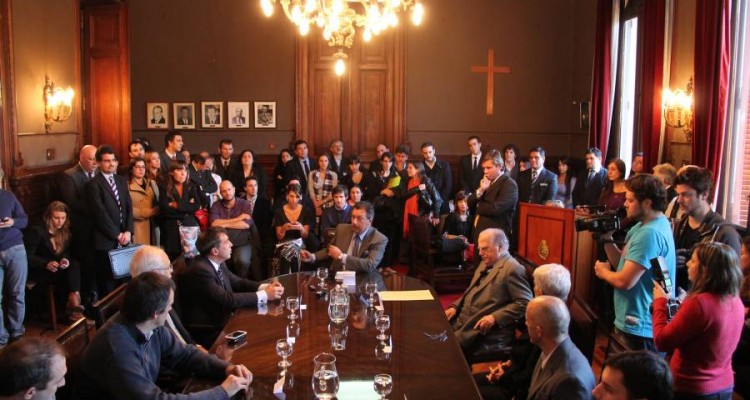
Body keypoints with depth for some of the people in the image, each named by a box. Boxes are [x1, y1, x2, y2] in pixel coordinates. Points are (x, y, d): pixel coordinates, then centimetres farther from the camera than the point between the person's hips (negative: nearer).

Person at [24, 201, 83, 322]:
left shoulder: (65, 232, 6)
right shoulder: (36, 231, -11)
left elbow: (66, 252, 3)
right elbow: (27, 256, -16)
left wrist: (65, 260, -23)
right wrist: (46, 264, -33)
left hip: (58, 269, 5)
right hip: (38, 271, -5)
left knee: (75, 265, -28)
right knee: (71, 275, -30)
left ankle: (74, 306, -37)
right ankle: (74, 305, -28)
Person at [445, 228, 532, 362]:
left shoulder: (513, 268, -11)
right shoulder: (485, 264, 19)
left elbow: (525, 303, -16)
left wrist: (495, 317, -22)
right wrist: (455, 307, 9)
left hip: (488, 333, -9)